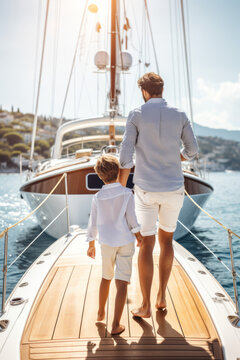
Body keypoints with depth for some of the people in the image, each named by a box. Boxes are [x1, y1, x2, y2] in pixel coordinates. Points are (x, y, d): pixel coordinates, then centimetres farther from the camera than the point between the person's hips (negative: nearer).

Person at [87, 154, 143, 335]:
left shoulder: (98, 197, -3)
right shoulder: (127, 193, -9)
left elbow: (93, 223, 2)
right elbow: (131, 218, -10)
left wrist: (91, 245, 13)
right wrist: (139, 236, 5)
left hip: (107, 242, 3)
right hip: (126, 242, -3)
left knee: (106, 277, 23)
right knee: (122, 283, 0)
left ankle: (101, 313, 37)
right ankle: (116, 325, 0)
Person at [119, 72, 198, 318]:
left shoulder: (136, 115, -5)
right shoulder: (179, 115, 2)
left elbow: (125, 157, -10)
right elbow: (192, 151, 10)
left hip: (146, 190, -2)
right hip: (173, 189, 3)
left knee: (146, 245, 6)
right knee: (166, 240, 20)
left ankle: (146, 306, 14)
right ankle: (161, 296, 24)